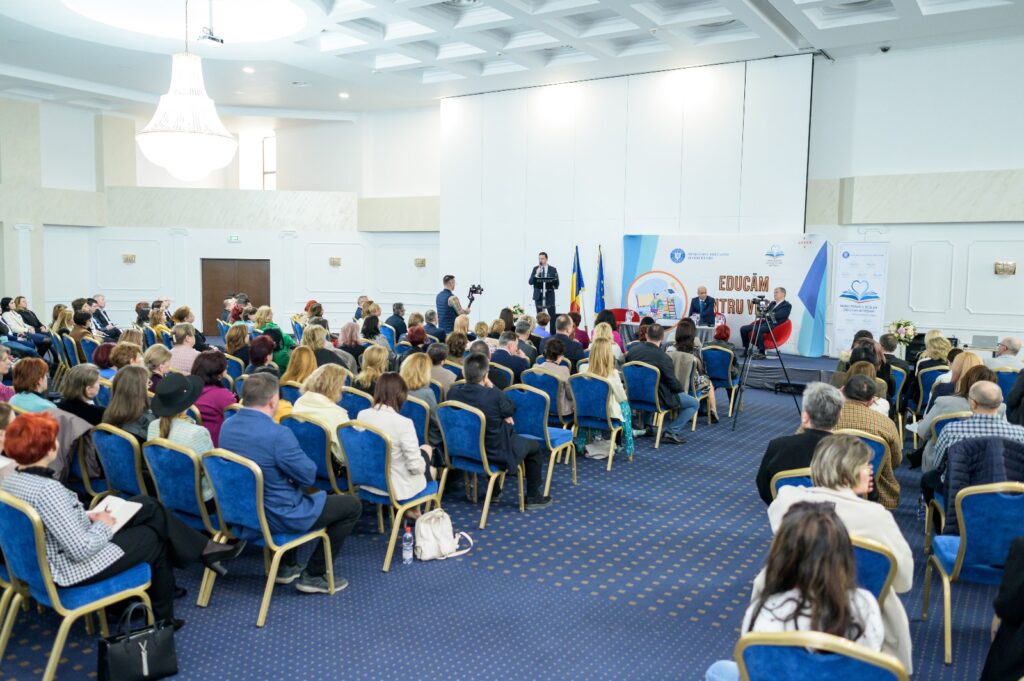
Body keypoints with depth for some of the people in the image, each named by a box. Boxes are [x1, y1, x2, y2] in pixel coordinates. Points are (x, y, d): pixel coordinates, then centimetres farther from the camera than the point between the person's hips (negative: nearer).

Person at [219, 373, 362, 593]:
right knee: (352, 505, 6)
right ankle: (313, 575, 12)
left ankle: (286, 566, 37)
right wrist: (299, 458, 1)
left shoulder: (227, 426, -3)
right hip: (276, 518, -8)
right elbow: (309, 475, -19)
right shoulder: (277, 434, -29)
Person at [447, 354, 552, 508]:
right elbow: (511, 409, -7)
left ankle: (493, 491, 43)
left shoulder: (453, 391, -13)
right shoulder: (493, 395, -29)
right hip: (495, 452, -6)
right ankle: (533, 497, 27)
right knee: (534, 446, 19)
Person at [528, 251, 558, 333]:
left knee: (552, 317, -6)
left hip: (549, 296, -1)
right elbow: (530, 282, -2)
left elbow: (556, 283, 5)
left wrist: (553, 287, -16)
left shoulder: (553, 269, 4)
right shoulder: (535, 269, 6)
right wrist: (536, 274, -15)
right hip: (539, 296, 1)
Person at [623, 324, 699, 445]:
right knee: (694, 403, 8)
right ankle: (671, 431, -1)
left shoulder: (632, 350, -7)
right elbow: (673, 384, -17)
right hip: (658, 399, -7)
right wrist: (682, 388, 5)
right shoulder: (663, 357, -25)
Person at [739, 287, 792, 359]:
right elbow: (765, 313, 17)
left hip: (774, 325, -8)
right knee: (743, 328, -7)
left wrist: (765, 315, -12)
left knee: (757, 329, -37)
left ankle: (761, 353, -29)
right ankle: (746, 350, 1)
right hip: (764, 322, 8)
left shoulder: (787, 305, 2)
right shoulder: (772, 303, 26)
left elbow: (777, 315, -13)